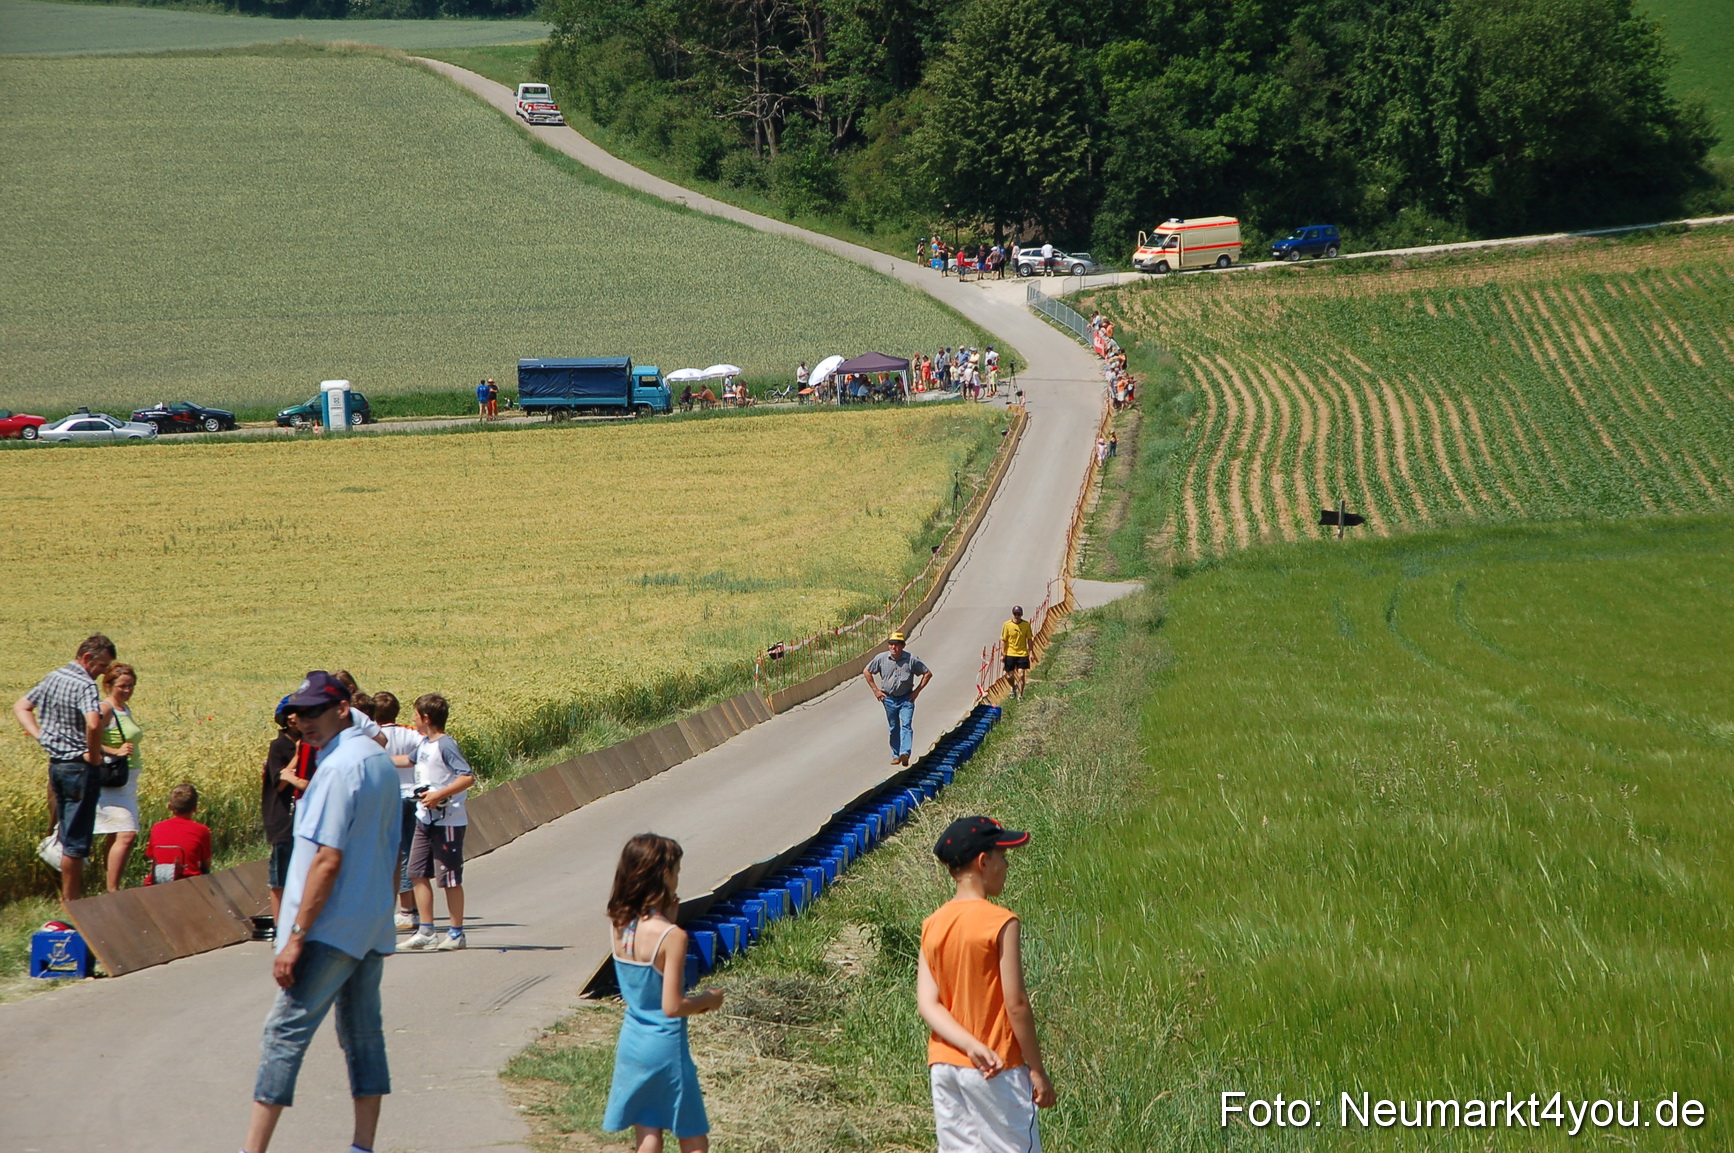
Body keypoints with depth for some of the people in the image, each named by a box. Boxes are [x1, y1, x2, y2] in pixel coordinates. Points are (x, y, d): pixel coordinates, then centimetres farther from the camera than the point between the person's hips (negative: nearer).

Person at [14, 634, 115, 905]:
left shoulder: (53, 678, 9)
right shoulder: (85, 686, -17)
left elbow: (20, 707, 19)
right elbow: (93, 723, -35)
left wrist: (40, 737, 8)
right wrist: (94, 755, -18)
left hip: (55, 764, 9)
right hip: (79, 768, -9)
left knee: (66, 831, 18)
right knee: (76, 838, -1)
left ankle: (66, 895, 24)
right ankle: (71, 901, 3)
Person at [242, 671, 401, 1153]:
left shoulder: (339, 768, -17)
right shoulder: (382, 762, 12)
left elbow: (328, 861, -21)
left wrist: (295, 937, -20)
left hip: (330, 931, -9)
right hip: (372, 930, 9)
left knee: (285, 1032, -8)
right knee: (363, 1036, 12)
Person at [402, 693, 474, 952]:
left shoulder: (446, 745, -15)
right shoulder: (424, 744, 11)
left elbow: (468, 777, -24)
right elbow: (409, 760, 33)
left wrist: (439, 794, -28)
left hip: (447, 821, -9)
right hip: (425, 820, 9)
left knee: (449, 878, -2)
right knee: (418, 873, 7)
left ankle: (456, 933, 7)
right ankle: (425, 930, 13)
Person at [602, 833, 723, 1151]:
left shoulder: (618, 925, -3)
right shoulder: (672, 936, -21)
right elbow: (672, 1006, -20)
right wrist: (709, 999, -3)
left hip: (631, 1043, 6)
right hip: (665, 1046, -6)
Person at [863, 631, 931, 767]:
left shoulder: (911, 659, -10)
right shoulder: (881, 658, -6)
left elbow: (928, 673, 0)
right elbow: (867, 672, 9)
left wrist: (917, 691, -4)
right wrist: (875, 690, 4)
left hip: (906, 698, -2)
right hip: (889, 698, 2)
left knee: (906, 725, -15)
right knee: (893, 728, 9)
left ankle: (905, 753, -26)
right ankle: (896, 755, 19)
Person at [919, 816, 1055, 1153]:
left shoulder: (932, 926, 4)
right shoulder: (1001, 923, -14)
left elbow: (928, 1004, -4)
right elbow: (1016, 1005, -14)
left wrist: (971, 1046, -12)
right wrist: (1037, 1069, -7)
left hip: (944, 1066, 6)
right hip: (999, 1071, -6)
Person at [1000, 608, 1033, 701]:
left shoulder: (1026, 625, -3)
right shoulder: (1007, 625, -7)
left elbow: (1029, 639, 6)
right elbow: (1003, 641, -3)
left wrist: (1031, 652, 2)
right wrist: (1003, 654, -7)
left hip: (1022, 654, 0)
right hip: (1010, 654, 0)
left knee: (1021, 675, -6)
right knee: (1010, 675, 6)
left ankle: (1020, 695, 5)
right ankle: (1013, 687, 38)